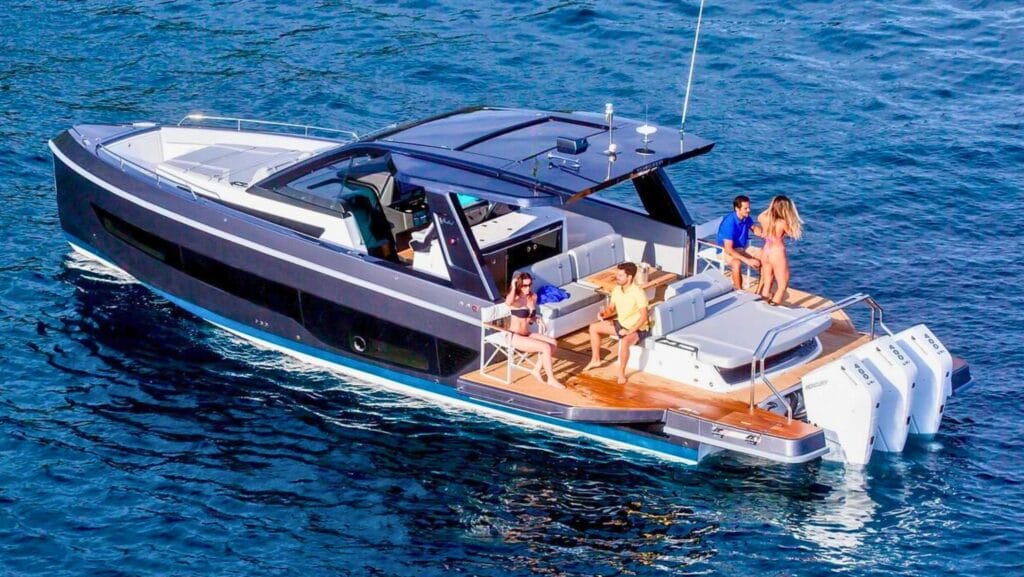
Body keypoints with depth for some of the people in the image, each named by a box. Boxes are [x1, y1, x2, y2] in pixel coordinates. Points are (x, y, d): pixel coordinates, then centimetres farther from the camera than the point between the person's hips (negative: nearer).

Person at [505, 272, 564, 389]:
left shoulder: (533, 297, 7)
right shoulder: (515, 298, -15)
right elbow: (508, 303, -42)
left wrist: (537, 319, -1)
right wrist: (513, 287, -28)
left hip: (527, 335, 8)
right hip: (515, 337, -8)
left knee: (554, 343, -5)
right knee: (546, 347, -20)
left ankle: (536, 369, 4)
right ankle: (551, 379, -9)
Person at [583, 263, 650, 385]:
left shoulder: (638, 292, -26)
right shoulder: (616, 290, -3)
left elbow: (644, 316, -27)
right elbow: (612, 308, 10)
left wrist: (629, 331, -31)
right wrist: (603, 313, -12)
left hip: (637, 329, -8)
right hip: (621, 324, 8)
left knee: (624, 342, -39)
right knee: (593, 327, 6)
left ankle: (621, 372, -19)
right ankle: (595, 359, 20)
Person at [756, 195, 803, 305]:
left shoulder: (765, 218, -8)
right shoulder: (783, 223, -24)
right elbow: (793, 234, -8)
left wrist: (770, 208, 16)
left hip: (765, 253, 6)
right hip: (777, 255, -6)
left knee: (767, 283, 20)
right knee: (782, 286, 8)